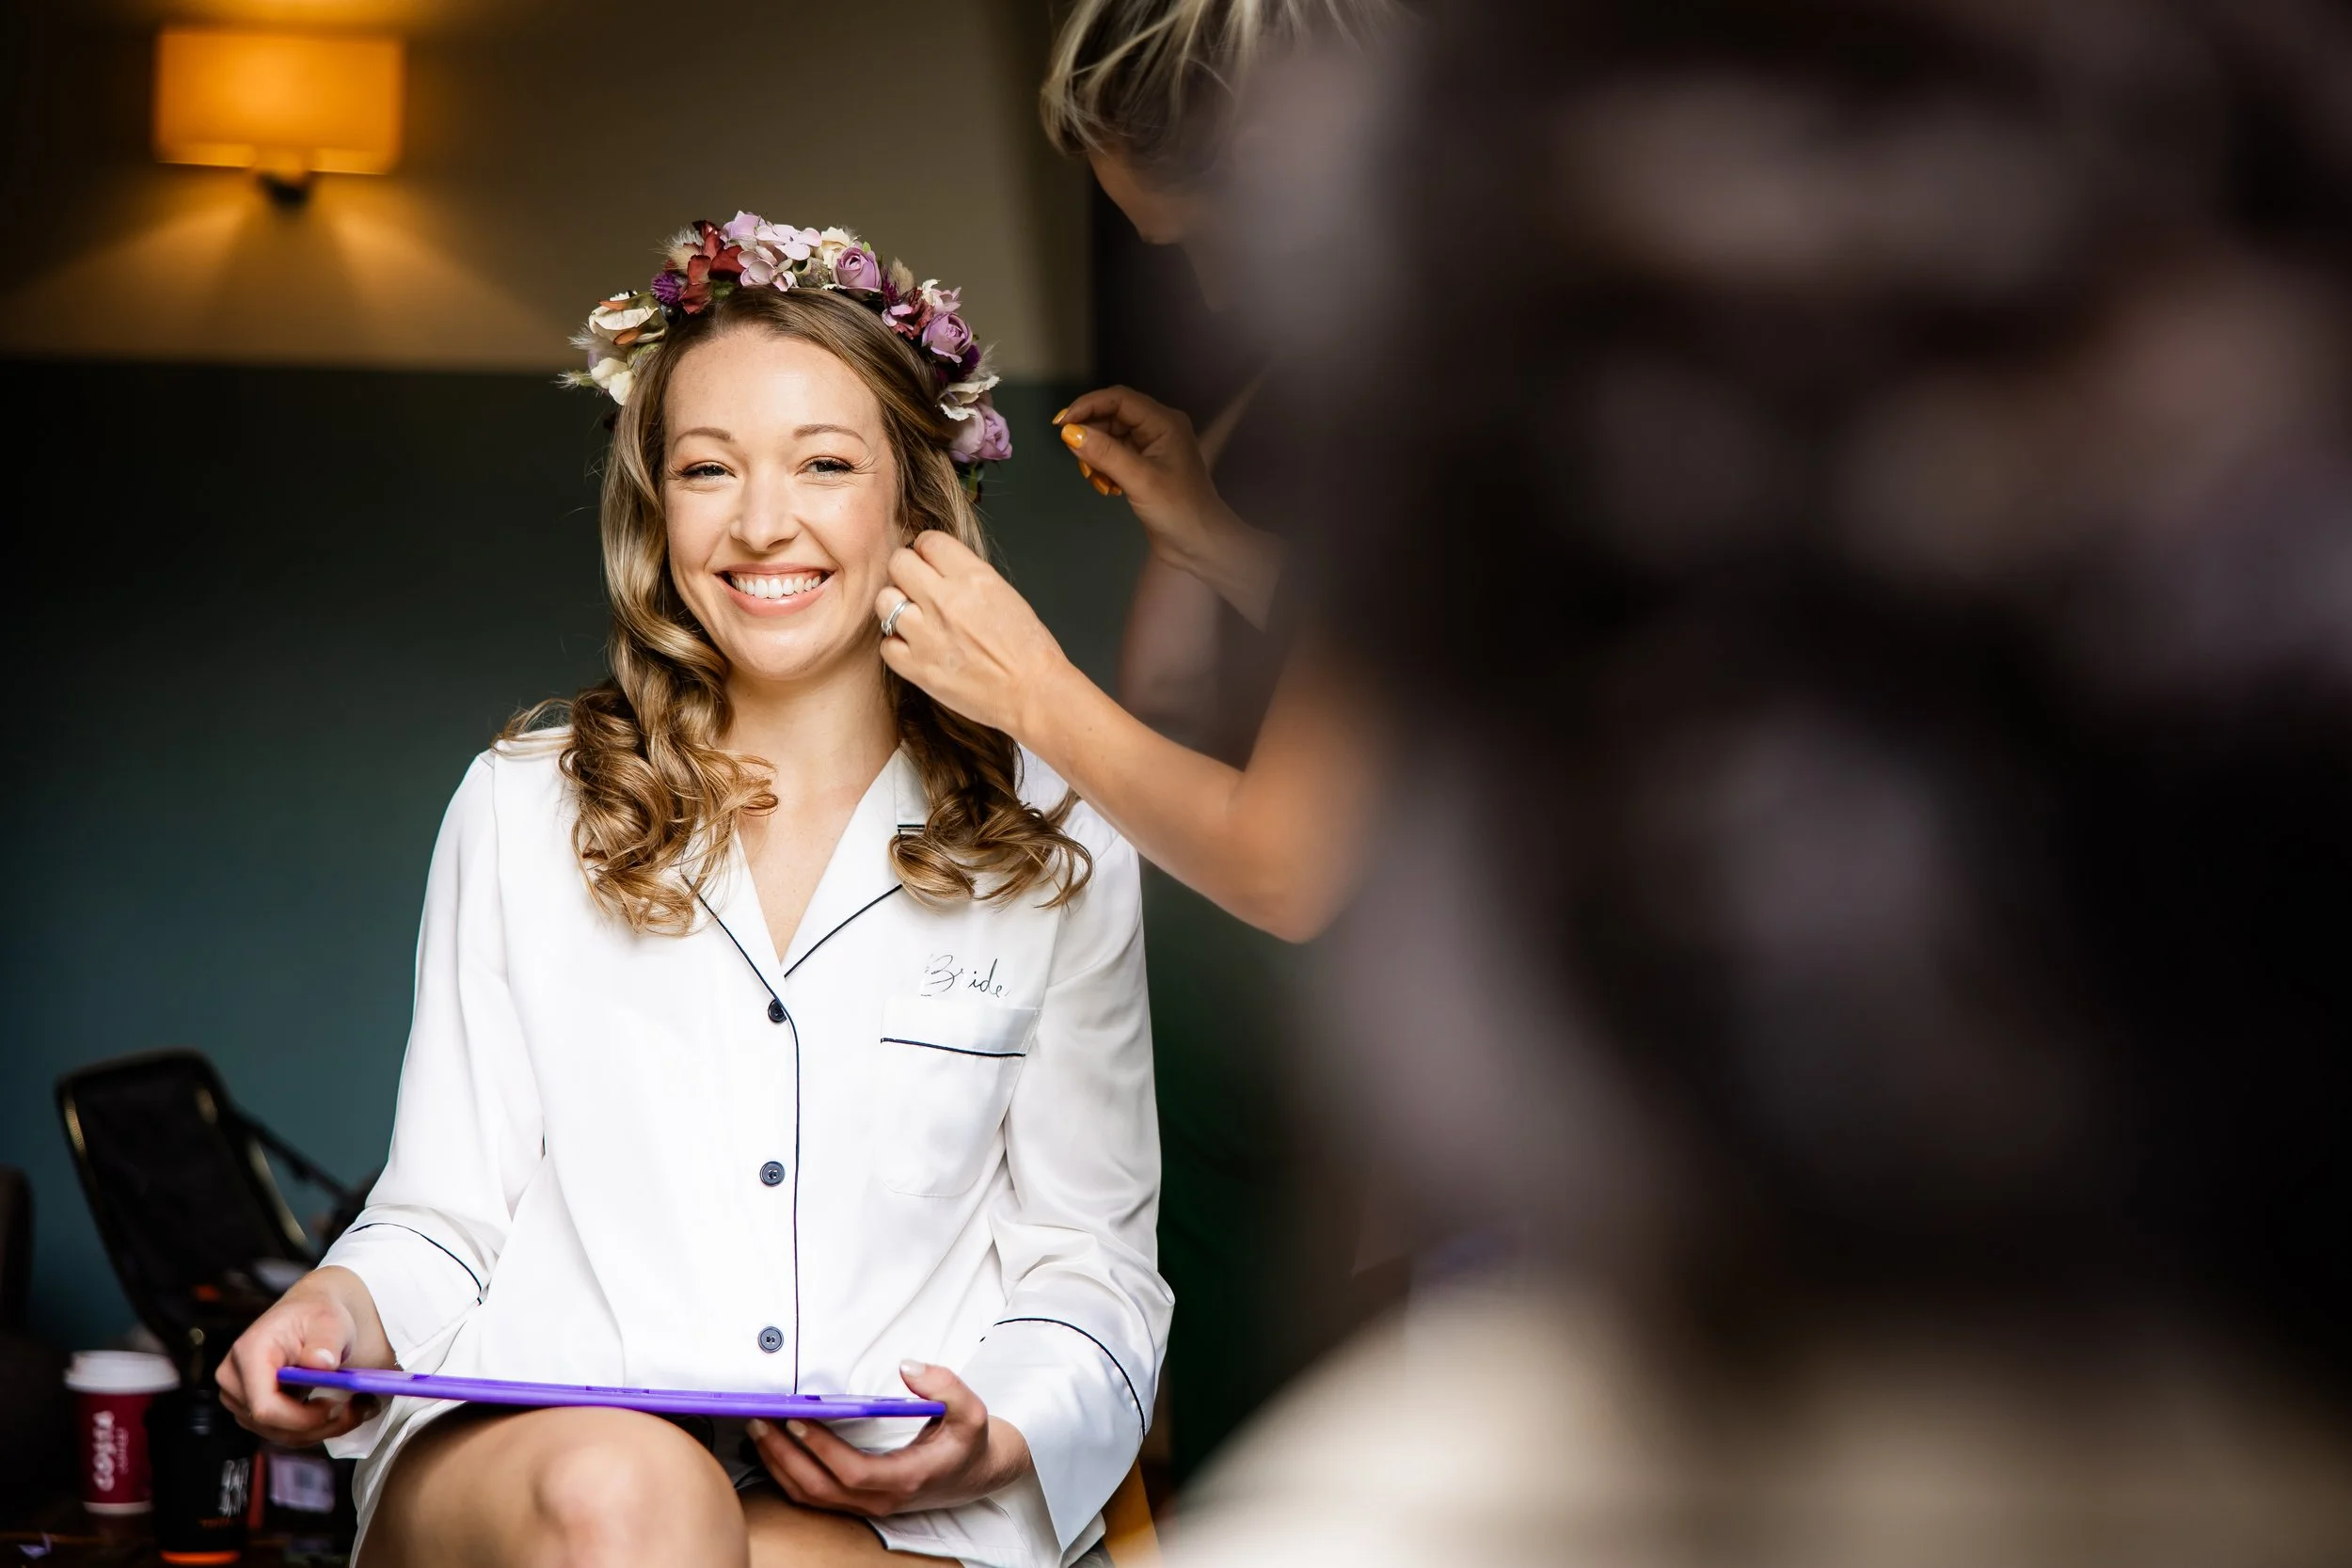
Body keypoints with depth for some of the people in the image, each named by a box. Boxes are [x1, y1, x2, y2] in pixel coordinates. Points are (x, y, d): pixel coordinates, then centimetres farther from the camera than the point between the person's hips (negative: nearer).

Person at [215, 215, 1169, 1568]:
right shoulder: (524, 811, 12)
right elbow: (452, 1213, 13)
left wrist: (995, 1445, -9)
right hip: (529, 1449, 1)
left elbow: (1090, 1263, 12)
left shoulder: (1059, 856, 10)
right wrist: (348, 1306, -11)